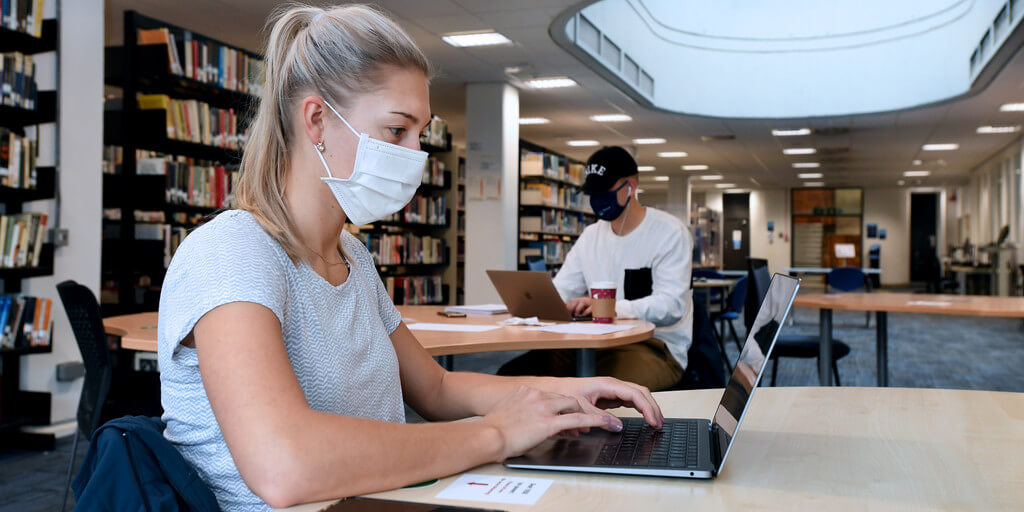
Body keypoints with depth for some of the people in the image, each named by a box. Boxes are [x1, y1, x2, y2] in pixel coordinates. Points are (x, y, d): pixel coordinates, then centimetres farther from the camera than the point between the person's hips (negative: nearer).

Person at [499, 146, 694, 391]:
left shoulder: (670, 232, -3)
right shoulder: (591, 235, 19)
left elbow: (671, 306, -15)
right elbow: (562, 289, 17)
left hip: (656, 344, -6)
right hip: (598, 340, 6)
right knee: (512, 373, -15)